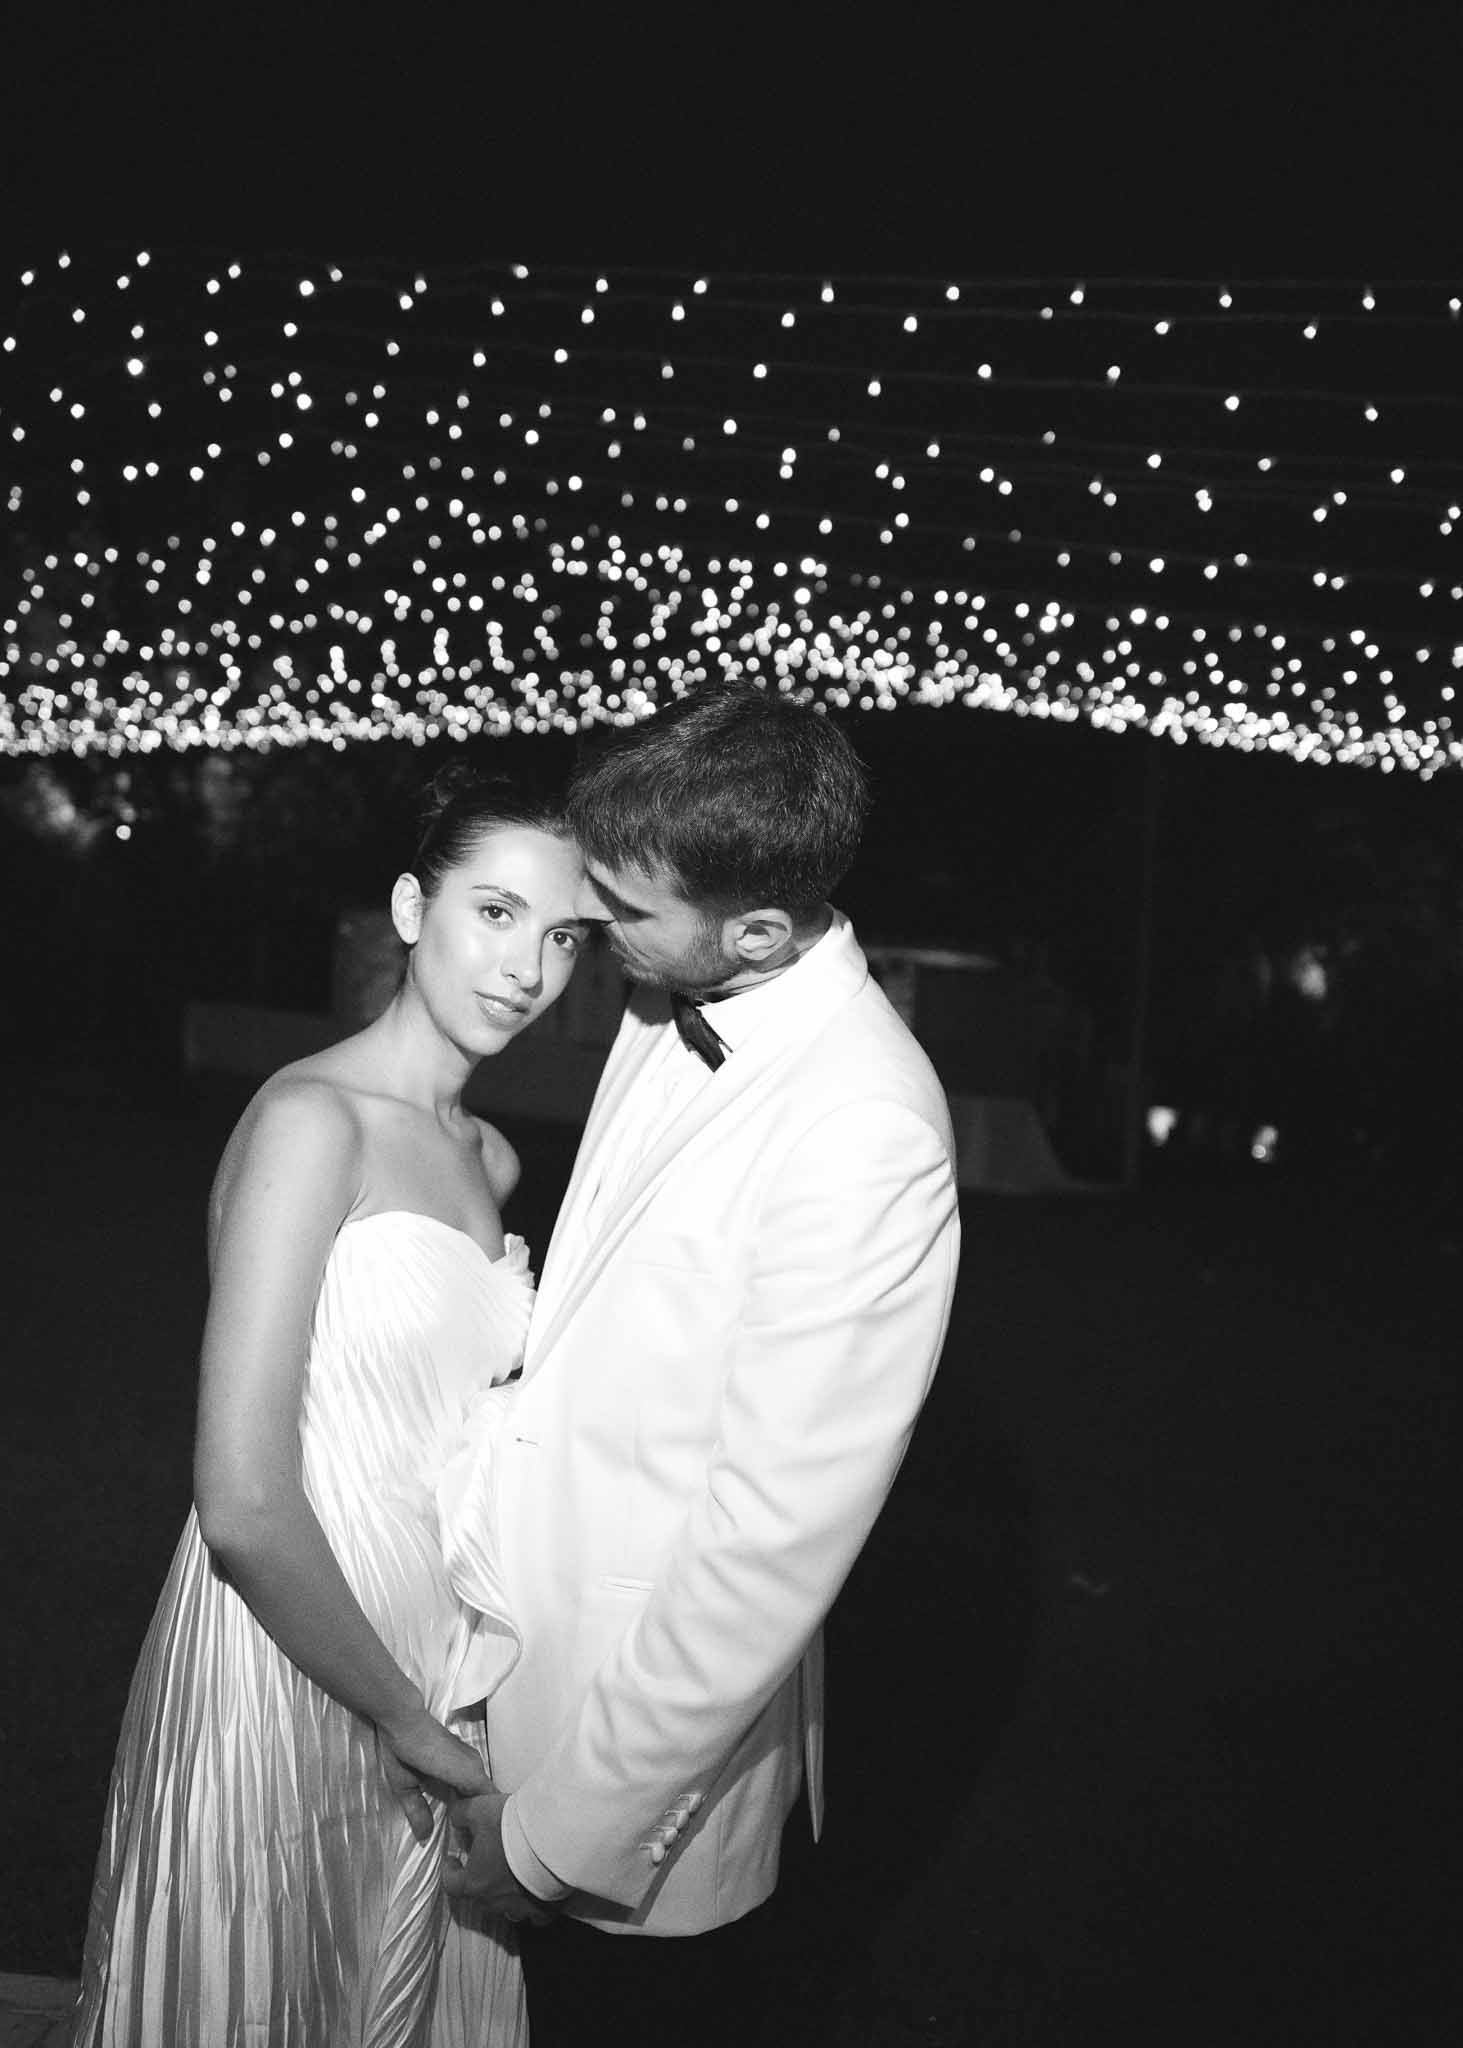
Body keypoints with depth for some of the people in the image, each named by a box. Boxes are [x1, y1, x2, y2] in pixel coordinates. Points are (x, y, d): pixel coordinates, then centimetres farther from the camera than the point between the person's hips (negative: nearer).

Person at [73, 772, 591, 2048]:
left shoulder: (491, 1160, 5)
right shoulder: (313, 1119, -19)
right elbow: (244, 1507, -23)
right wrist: (408, 1718, -13)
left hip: (428, 1674, 7)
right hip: (287, 1669, -7)